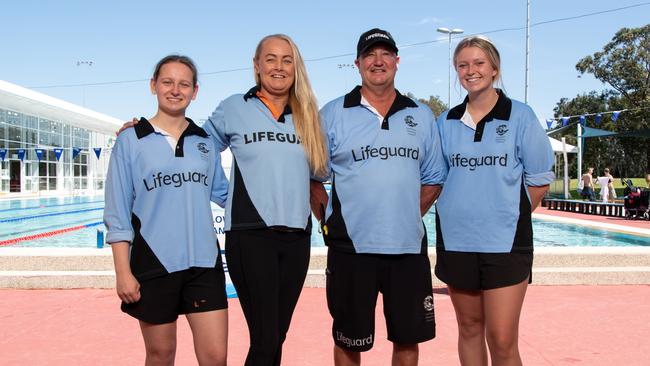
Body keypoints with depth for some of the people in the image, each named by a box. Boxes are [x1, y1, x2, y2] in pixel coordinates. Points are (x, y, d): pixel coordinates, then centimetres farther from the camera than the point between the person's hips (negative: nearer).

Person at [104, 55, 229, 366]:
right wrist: (123, 272, -7)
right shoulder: (130, 141, -1)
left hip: (203, 262, 3)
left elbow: (223, 192, 20)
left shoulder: (205, 141, 9)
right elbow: (117, 213, -3)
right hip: (153, 263, -2)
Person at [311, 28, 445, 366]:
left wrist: (409, 217, 6)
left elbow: (433, 178, 15)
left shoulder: (421, 116, 9)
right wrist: (331, 223, -2)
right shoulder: (333, 114, 0)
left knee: (408, 338, 13)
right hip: (351, 248, -2)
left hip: (409, 247, 3)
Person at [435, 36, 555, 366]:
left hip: (505, 241, -3)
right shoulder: (446, 122, 7)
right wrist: (459, 212, 8)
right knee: (469, 329, 14)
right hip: (456, 240, 3)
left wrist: (512, 215, 3)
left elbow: (539, 178, 3)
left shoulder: (520, 116, -1)